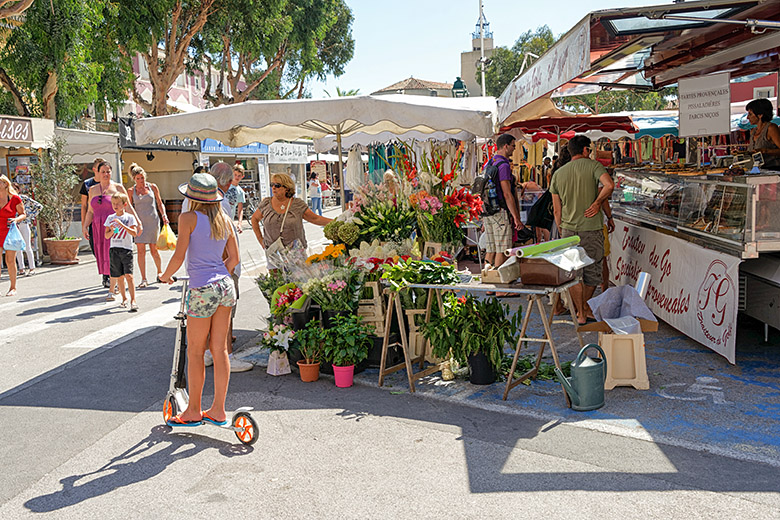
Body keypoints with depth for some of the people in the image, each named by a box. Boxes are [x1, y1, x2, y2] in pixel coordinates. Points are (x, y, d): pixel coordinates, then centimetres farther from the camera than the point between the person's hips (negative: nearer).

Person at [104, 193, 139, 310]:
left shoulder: (129, 217, 0)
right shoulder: (110, 218, 10)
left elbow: (134, 233, -11)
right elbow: (106, 236, 10)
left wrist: (122, 225, -19)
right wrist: (112, 231, -10)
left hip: (126, 249, -3)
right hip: (114, 249, 3)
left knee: (129, 276, -13)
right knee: (119, 277, 7)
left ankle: (133, 301, -12)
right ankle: (124, 298, 21)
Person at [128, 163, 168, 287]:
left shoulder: (152, 187, 5)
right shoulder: (132, 191, 5)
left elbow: (160, 203, 10)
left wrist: (164, 215, -5)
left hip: (153, 221, 0)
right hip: (139, 222, 0)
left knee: (154, 249, 3)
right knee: (141, 250, -5)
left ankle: (160, 272, 26)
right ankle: (144, 279, -1)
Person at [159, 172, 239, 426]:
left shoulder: (188, 218, -8)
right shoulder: (224, 220, 9)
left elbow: (179, 255, -12)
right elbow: (233, 258, 10)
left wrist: (166, 276, 6)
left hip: (203, 290, -6)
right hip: (226, 286, 6)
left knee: (195, 352, 8)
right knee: (219, 350, 11)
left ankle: (194, 411, 19)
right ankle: (218, 410, 18)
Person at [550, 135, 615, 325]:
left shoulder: (558, 173, 9)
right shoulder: (593, 165, -3)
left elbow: (557, 210, 10)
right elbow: (609, 185, -23)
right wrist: (597, 203, -9)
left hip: (568, 228, 3)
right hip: (592, 228, -3)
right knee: (592, 271, 14)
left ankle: (580, 314, 11)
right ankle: (584, 307, 27)